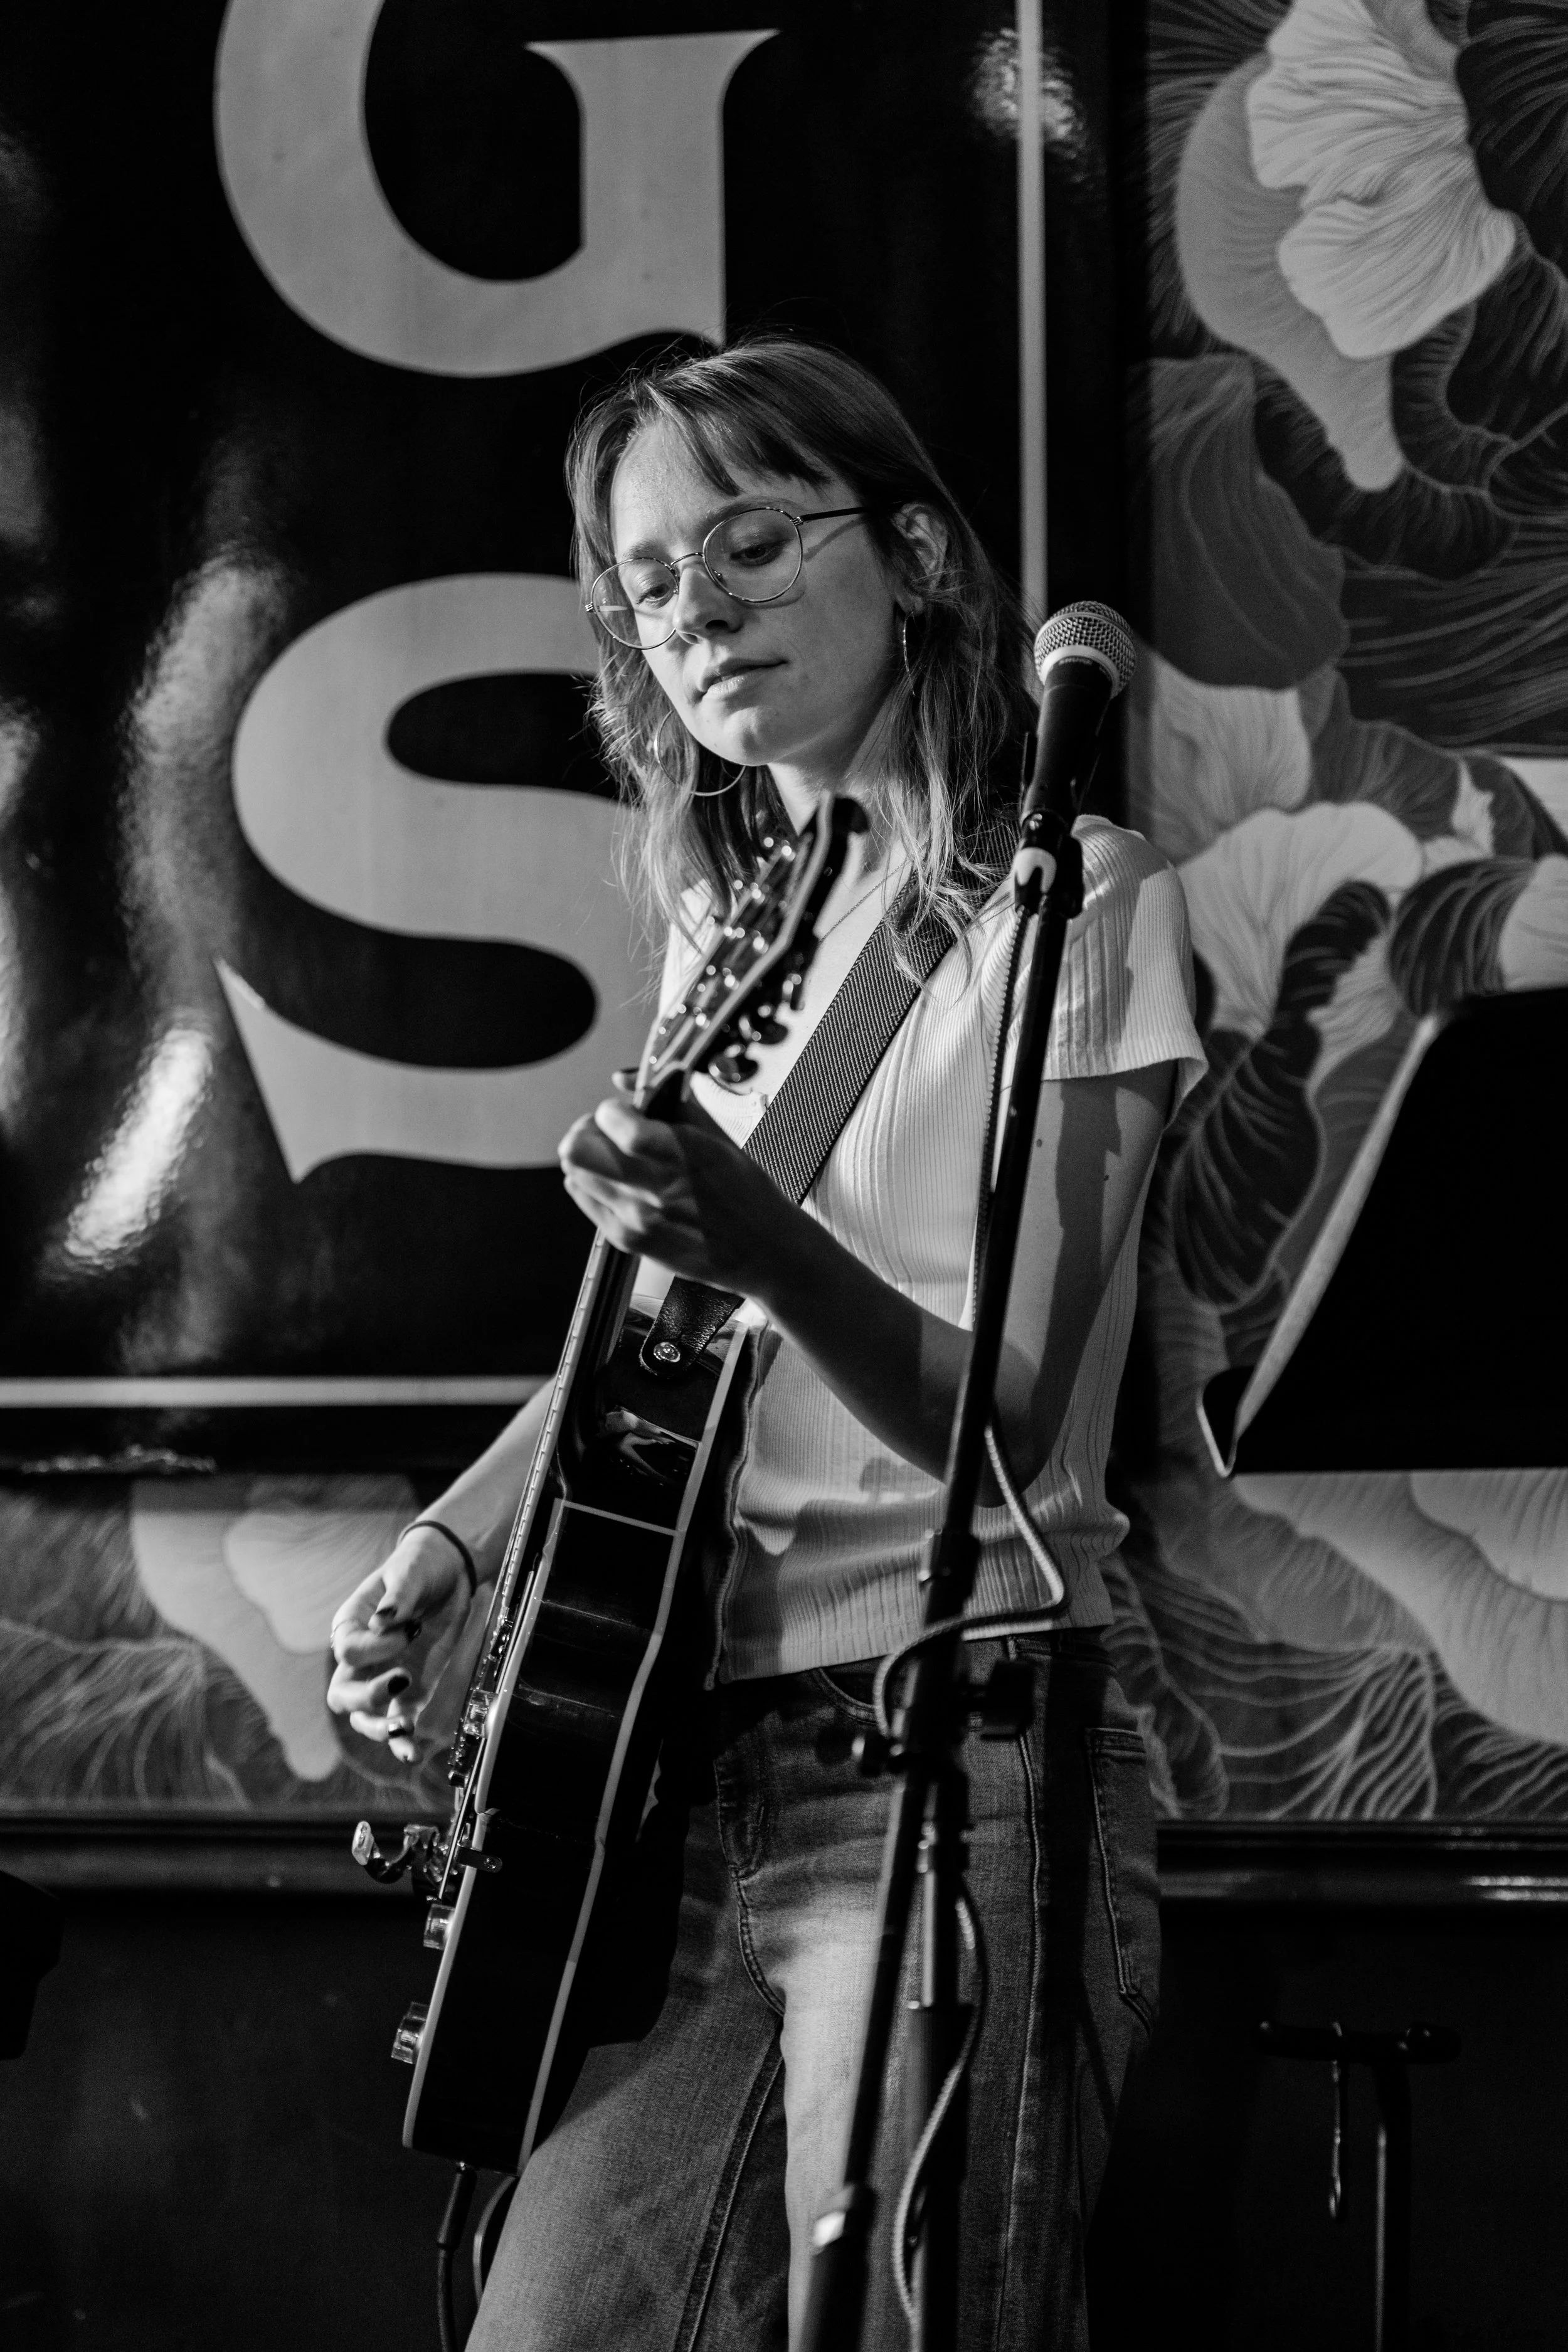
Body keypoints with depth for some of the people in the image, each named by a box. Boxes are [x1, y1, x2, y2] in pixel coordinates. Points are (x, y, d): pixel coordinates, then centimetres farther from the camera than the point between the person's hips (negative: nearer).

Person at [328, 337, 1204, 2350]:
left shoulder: (1073, 899, -5)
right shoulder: (725, 929, 15)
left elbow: (1013, 1428, -13)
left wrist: (767, 1251, -29)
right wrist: (454, 1544, 13)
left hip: (950, 1766, -7)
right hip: (687, 1768, 7)